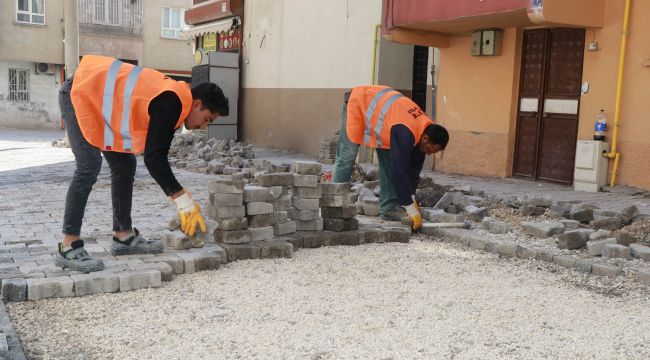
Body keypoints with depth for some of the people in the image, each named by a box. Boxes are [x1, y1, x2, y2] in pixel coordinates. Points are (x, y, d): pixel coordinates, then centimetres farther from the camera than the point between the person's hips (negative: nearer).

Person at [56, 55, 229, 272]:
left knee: (125, 166, 7)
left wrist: (182, 200, 6)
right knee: (89, 169, -18)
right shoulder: (171, 104, -25)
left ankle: (124, 236, 12)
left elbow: (157, 156, 8)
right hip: (81, 93, -10)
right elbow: (153, 158, -28)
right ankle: (68, 248, -15)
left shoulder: (173, 100, 5)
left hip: (97, 97, 10)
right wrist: (185, 201, -23)